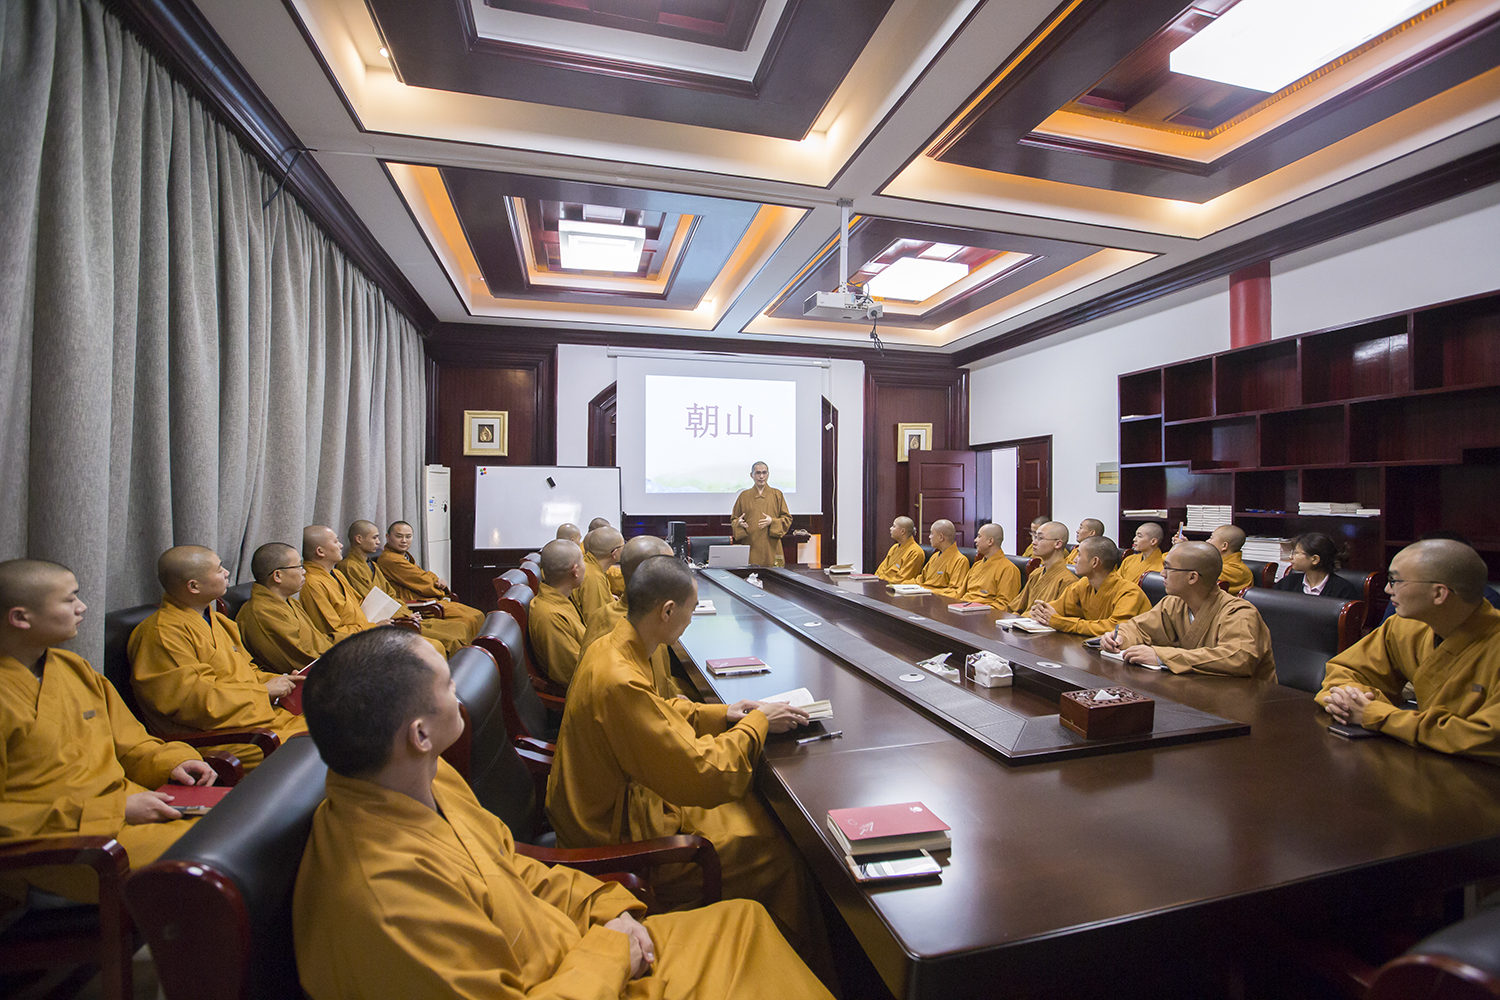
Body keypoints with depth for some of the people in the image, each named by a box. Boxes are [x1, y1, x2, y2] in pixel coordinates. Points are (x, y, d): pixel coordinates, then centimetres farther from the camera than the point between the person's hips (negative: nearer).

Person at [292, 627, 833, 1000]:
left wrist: (604, 906, -3)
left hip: (581, 955, 8)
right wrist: (607, 953, -14)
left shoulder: (429, 780, -6)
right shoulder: (381, 898, -36)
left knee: (744, 920, 11)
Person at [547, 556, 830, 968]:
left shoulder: (611, 646, -3)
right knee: (778, 856, -2)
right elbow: (703, 776, -30)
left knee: (749, 807, 13)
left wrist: (724, 715, 4)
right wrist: (756, 722, -16)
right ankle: (798, 960, 25)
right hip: (618, 843, -9)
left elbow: (657, 713, 14)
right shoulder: (621, 682, -34)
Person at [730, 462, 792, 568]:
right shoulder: (744, 496, 9)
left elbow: (787, 519, 7)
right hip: (750, 547, 0)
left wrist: (772, 521, -11)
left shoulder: (777, 494, 7)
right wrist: (739, 523, -9)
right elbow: (733, 519, 13)